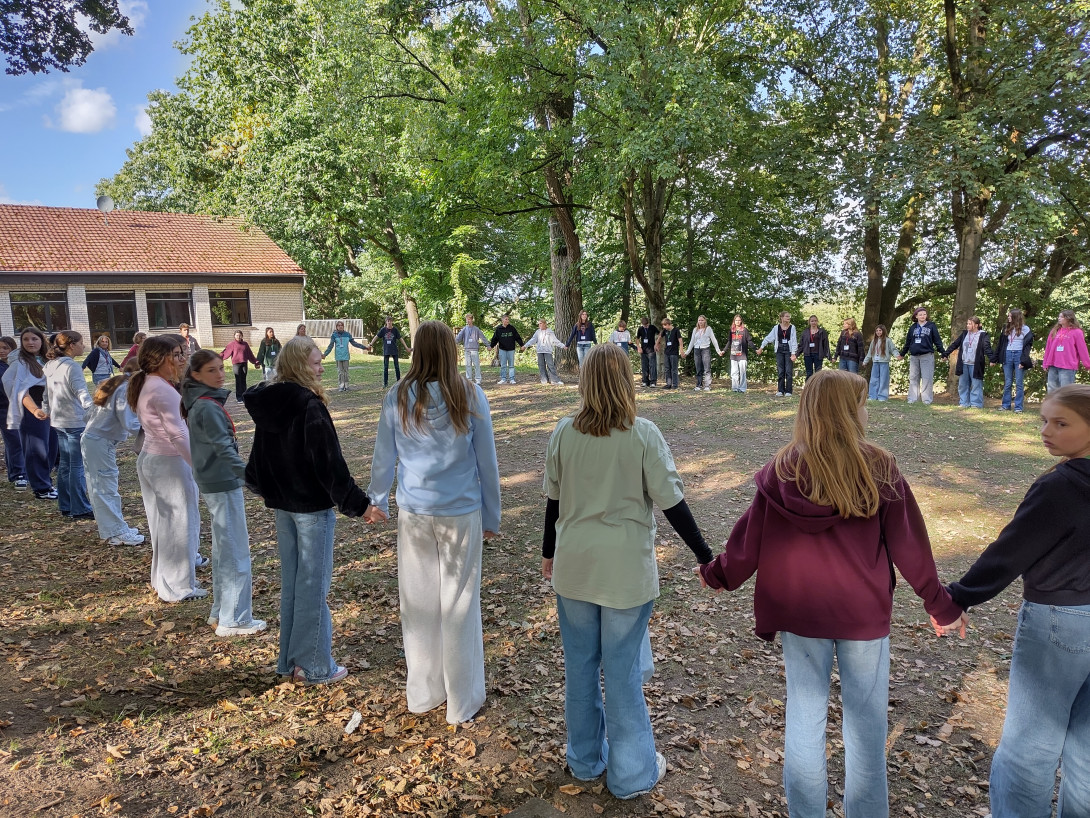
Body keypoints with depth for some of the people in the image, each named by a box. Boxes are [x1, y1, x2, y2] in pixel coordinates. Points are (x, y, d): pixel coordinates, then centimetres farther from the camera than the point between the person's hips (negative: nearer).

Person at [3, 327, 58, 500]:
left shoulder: (47, 361, 10)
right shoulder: (20, 363, -9)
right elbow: (22, 392, -18)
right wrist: (35, 410, -32)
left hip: (51, 410, 6)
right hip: (32, 412, -6)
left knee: (52, 448, 11)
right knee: (36, 450, 0)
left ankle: (45, 481, 27)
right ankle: (41, 488, 11)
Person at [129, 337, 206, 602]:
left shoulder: (146, 385, 11)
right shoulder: (162, 389, -20)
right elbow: (177, 434, -24)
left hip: (149, 459, 10)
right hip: (168, 462, -10)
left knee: (163, 521, 19)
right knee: (178, 522, 0)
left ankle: (163, 580, 32)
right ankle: (178, 587, 10)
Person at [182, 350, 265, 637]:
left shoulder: (197, 403, 11)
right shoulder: (209, 407, -19)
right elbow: (224, 449, -26)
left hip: (212, 483, 10)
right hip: (224, 485, -10)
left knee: (223, 548, 19)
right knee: (235, 551, -3)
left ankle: (221, 611, 30)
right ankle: (234, 620, 5)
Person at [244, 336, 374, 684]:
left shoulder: (266, 403, 5)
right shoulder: (309, 405, -20)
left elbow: (261, 453, 17)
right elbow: (329, 462, -22)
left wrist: (265, 488, 31)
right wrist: (358, 503, -18)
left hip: (282, 504, 8)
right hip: (312, 506, -8)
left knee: (291, 581, 17)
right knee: (313, 584, 2)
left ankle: (290, 659, 27)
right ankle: (314, 665, 12)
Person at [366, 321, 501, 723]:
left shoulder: (398, 398, -5)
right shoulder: (470, 397, -9)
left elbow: (383, 456, 5)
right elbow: (487, 462, -4)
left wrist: (377, 498, 22)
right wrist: (491, 517, 7)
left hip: (414, 513, 2)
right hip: (462, 513, -1)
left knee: (418, 601, 15)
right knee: (460, 603, 9)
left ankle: (422, 693, 31)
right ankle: (462, 702, 22)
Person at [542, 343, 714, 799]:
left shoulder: (563, 433, -4)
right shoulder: (643, 434, -13)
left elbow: (553, 500, 4)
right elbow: (671, 502, -12)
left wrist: (548, 552, 17)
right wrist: (705, 556, -2)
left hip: (573, 566, 3)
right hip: (626, 571, -3)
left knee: (580, 664, 17)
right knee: (623, 670, 10)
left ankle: (586, 760, 36)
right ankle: (631, 773, 27)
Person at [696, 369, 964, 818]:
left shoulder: (783, 469, -11)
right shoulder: (879, 469, -13)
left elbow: (750, 536, -4)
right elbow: (908, 543, -6)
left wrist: (718, 574, 13)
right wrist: (940, 602, 9)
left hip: (799, 611, 2)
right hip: (864, 612, -1)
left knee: (804, 713, 15)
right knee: (866, 718, 15)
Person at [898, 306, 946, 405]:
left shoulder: (931, 326, 3)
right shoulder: (913, 328, 12)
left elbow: (937, 340, 1)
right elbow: (907, 342, 18)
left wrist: (943, 353, -5)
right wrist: (902, 354, 22)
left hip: (927, 356, -4)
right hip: (914, 356, 4)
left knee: (927, 378, -4)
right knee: (913, 378, 6)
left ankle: (927, 400, -2)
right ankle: (912, 399, 10)